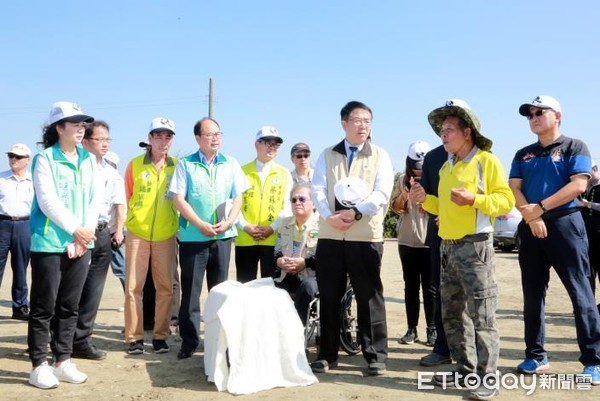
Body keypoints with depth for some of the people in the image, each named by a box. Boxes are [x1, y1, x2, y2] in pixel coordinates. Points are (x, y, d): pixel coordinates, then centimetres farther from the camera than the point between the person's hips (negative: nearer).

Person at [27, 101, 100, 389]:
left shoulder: (89, 160, 12)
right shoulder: (45, 159, -5)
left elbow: (96, 198, 8)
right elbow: (47, 201, -14)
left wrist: (88, 230, -5)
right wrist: (75, 230, -15)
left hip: (81, 243, 6)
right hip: (50, 243, -5)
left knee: (69, 306, 10)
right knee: (44, 306, 1)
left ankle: (62, 361, 19)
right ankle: (39, 365, 10)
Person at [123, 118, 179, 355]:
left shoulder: (177, 166, 5)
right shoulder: (135, 165, 1)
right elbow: (126, 197, 5)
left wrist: (178, 224, 5)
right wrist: (124, 223, 2)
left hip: (166, 236, 1)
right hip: (137, 234, -1)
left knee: (165, 288, 5)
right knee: (133, 287, 0)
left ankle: (160, 336, 17)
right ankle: (134, 338, 9)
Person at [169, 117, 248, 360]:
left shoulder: (231, 164, 9)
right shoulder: (186, 165, 1)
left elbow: (238, 197, 7)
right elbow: (178, 199, -5)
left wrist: (228, 222, -9)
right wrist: (201, 224, -13)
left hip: (223, 235, 3)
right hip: (193, 236, -2)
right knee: (190, 290, 1)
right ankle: (189, 340, 10)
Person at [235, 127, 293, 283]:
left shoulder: (284, 174, 9)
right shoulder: (242, 171, 8)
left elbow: (288, 206, 2)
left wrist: (272, 228, -10)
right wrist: (245, 226, -10)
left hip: (274, 239, 0)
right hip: (245, 239, 0)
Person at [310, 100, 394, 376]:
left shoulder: (380, 156, 6)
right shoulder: (327, 155, 13)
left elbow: (382, 193, -6)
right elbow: (318, 190, 2)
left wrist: (355, 212, -18)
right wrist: (329, 216, -16)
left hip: (366, 237, -2)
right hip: (330, 236, 2)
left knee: (369, 297, 2)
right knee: (329, 297, 7)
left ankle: (375, 356, 12)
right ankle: (327, 354, 18)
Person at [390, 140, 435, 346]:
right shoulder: (403, 180, 7)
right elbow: (395, 207, 7)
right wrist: (404, 193, -11)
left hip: (430, 243, -3)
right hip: (407, 242, 3)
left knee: (430, 288, 2)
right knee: (411, 287, 8)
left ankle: (432, 329, 10)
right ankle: (412, 329, 15)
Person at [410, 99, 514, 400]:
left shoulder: (487, 161, -6)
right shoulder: (446, 167, 17)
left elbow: (506, 200, -11)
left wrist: (474, 199, -24)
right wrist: (425, 199, 6)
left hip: (475, 246, -8)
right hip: (448, 247, 8)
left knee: (481, 314, -5)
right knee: (452, 313, 12)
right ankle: (465, 368, 22)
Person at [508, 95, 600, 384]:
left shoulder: (574, 147, 2)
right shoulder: (523, 154, 15)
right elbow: (513, 189, 5)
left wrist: (540, 207, -14)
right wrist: (531, 217, -12)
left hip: (565, 224, -5)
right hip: (530, 228, 5)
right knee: (532, 295, 7)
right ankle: (536, 356, 15)